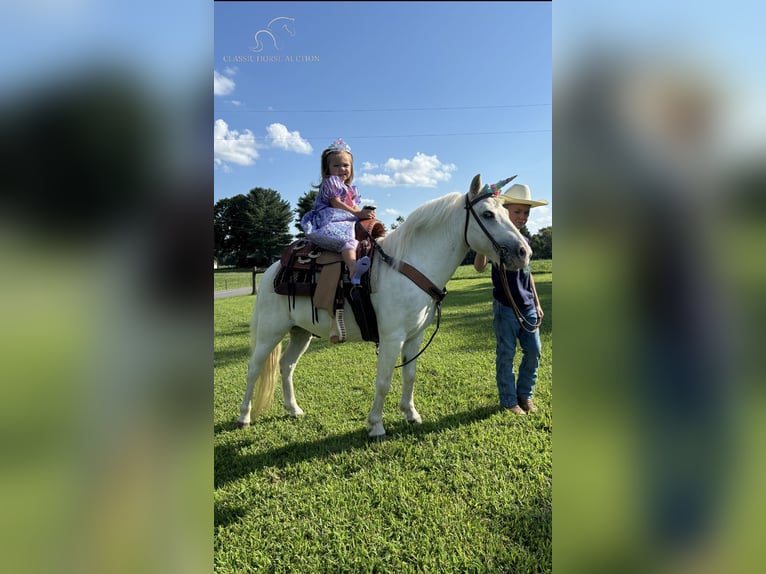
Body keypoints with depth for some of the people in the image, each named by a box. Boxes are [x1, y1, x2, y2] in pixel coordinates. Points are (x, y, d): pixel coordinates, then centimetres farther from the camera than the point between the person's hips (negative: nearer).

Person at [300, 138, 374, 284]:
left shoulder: (351, 190, 29)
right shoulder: (330, 182, 5)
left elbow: (355, 208, 20)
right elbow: (336, 203, -7)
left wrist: (365, 213, -5)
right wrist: (357, 214, -13)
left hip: (349, 222, 9)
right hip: (331, 221, -9)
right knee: (348, 239, -36)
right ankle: (353, 268, -64)